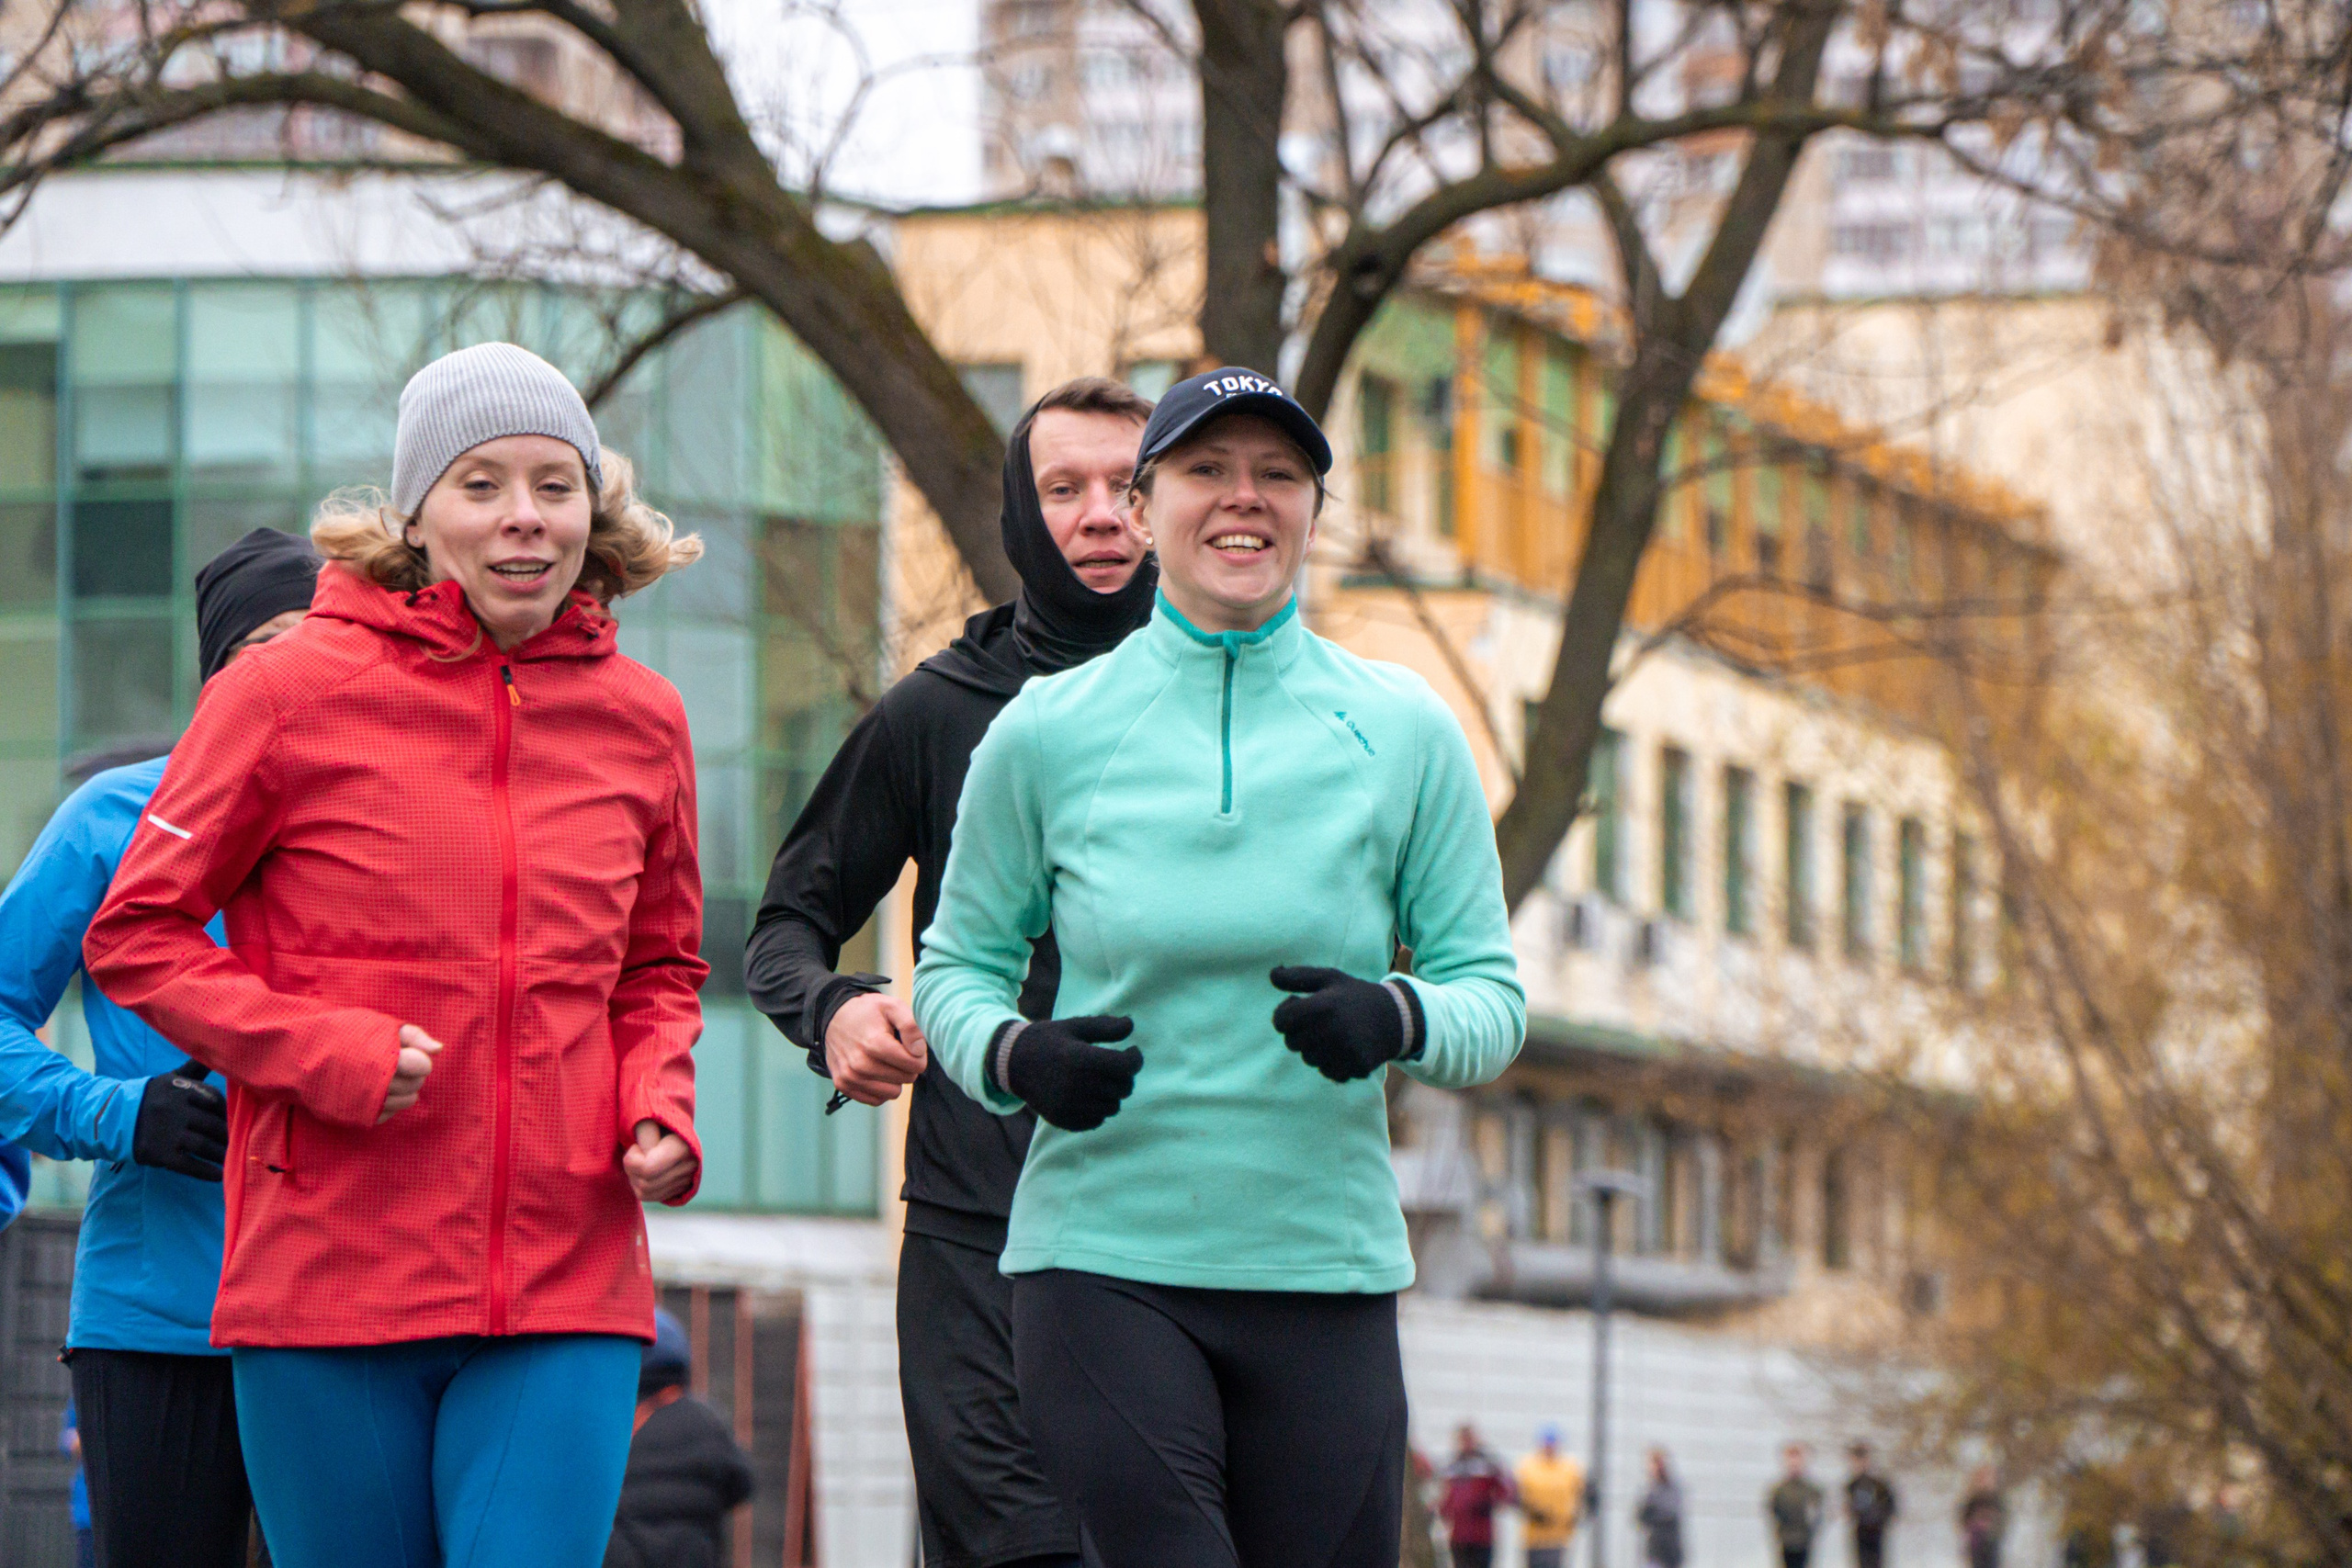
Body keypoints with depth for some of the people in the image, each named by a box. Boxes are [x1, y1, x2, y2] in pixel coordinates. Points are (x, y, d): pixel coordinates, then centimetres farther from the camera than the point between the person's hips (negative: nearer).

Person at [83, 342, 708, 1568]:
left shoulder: (639, 719, 9)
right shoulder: (294, 691, -2)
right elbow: (136, 935, 2)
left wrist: (658, 1105, 2)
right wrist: (324, 1052, -12)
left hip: (566, 1289, 2)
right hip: (328, 1278, -2)